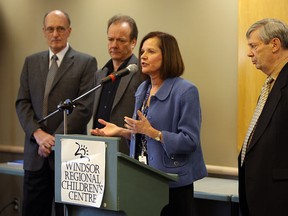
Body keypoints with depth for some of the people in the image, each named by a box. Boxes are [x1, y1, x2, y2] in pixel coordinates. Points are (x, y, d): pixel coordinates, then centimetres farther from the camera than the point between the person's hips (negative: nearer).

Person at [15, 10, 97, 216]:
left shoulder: (86, 62, 0)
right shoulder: (31, 62, 13)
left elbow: (84, 107, -7)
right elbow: (22, 103, 7)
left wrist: (56, 139, -13)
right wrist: (38, 133, -9)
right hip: (35, 154, 4)